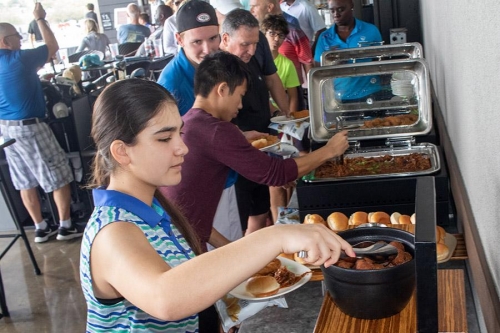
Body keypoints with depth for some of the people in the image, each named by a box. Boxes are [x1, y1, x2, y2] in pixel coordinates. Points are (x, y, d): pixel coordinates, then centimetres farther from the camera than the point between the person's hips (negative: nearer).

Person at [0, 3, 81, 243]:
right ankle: (66, 226, 10)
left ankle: (41, 228, 21)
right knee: (59, 176, 4)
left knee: (25, 181, 13)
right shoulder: (20, 59, -15)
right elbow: (53, 46, -2)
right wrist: (40, 19, 7)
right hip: (29, 127, -8)